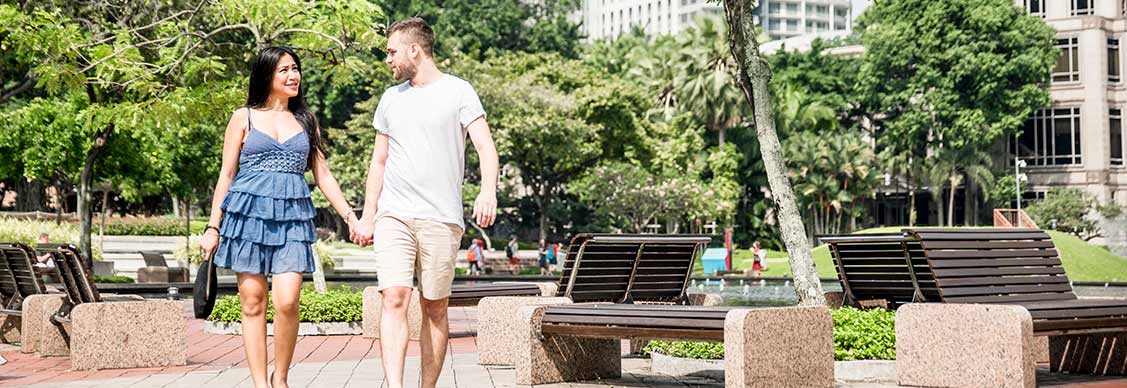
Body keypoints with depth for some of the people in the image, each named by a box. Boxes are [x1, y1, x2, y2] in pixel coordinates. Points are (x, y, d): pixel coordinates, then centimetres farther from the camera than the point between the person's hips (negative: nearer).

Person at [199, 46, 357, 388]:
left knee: (287, 302, -12)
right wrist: (213, 227, 3)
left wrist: (350, 216, 7)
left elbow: (323, 175, 17)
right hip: (248, 213, -1)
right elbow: (226, 174, 8)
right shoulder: (244, 117, 8)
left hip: (292, 217, 1)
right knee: (253, 303, -1)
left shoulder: (306, 121, 16)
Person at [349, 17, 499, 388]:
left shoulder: (458, 91, 2)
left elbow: (485, 146, -8)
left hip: (441, 218, -3)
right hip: (393, 216, 3)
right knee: (394, 299, -13)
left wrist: (488, 190, -26)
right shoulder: (391, 98, 17)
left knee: (435, 307, 3)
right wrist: (367, 216, 16)